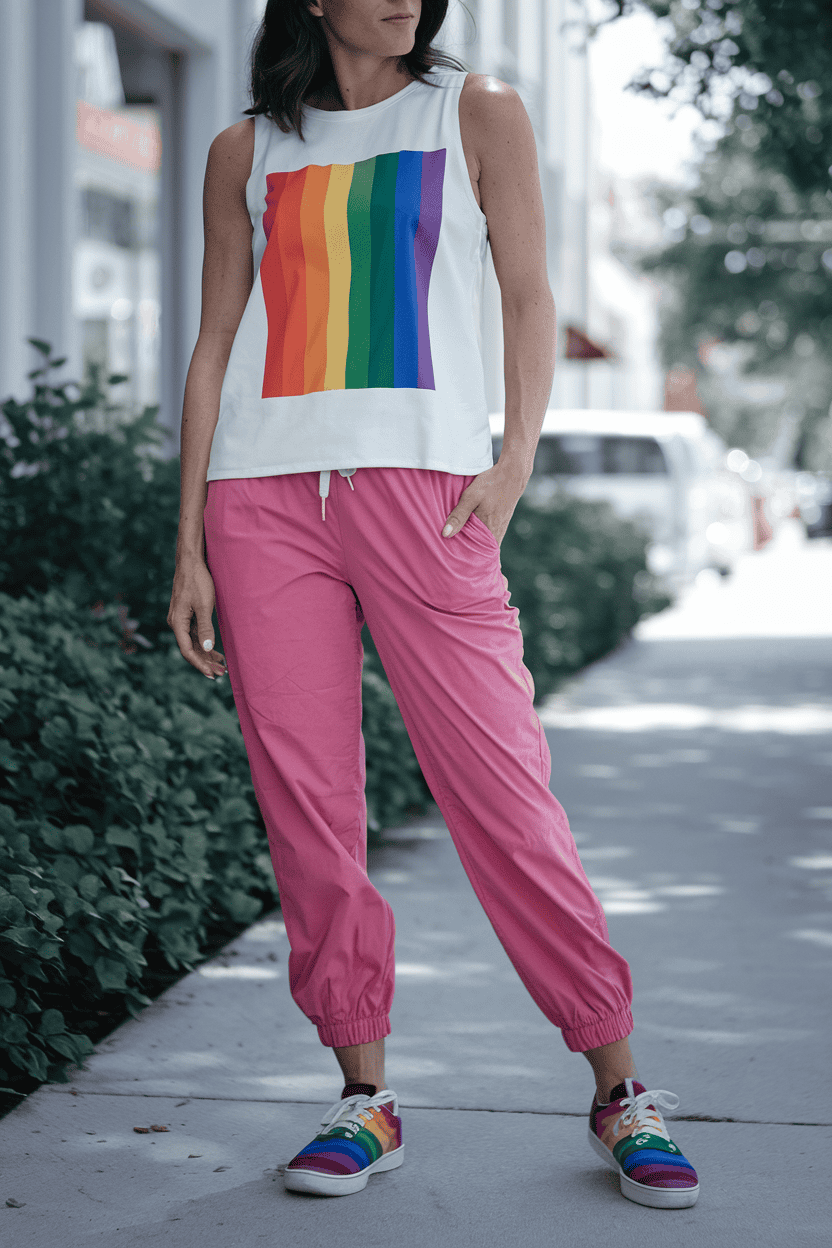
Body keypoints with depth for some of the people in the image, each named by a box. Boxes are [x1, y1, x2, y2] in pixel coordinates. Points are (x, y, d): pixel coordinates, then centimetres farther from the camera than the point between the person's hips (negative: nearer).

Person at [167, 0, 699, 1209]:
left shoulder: (476, 113, 12)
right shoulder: (247, 154, 15)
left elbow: (529, 299, 7)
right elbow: (215, 348, 14)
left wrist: (516, 463, -8)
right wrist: (190, 544, 7)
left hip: (419, 479, -2)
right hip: (264, 493, 2)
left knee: (500, 784, -7)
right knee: (306, 803, -1)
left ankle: (618, 1086, 4)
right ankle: (365, 1095, 10)